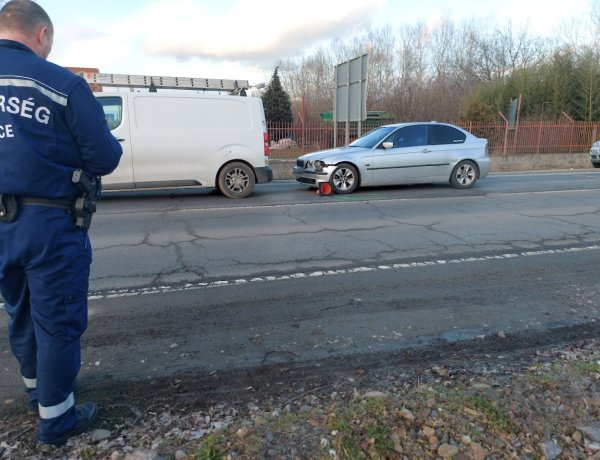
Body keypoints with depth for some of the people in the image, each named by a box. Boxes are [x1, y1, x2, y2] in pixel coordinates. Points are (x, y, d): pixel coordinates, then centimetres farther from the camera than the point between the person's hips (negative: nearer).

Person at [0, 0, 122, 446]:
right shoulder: (63, 82, -11)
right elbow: (105, 159, -12)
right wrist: (111, 143, 10)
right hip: (49, 223, -6)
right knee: (57, 320, 8)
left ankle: (38, 389, 44)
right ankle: (56, 417, 24)